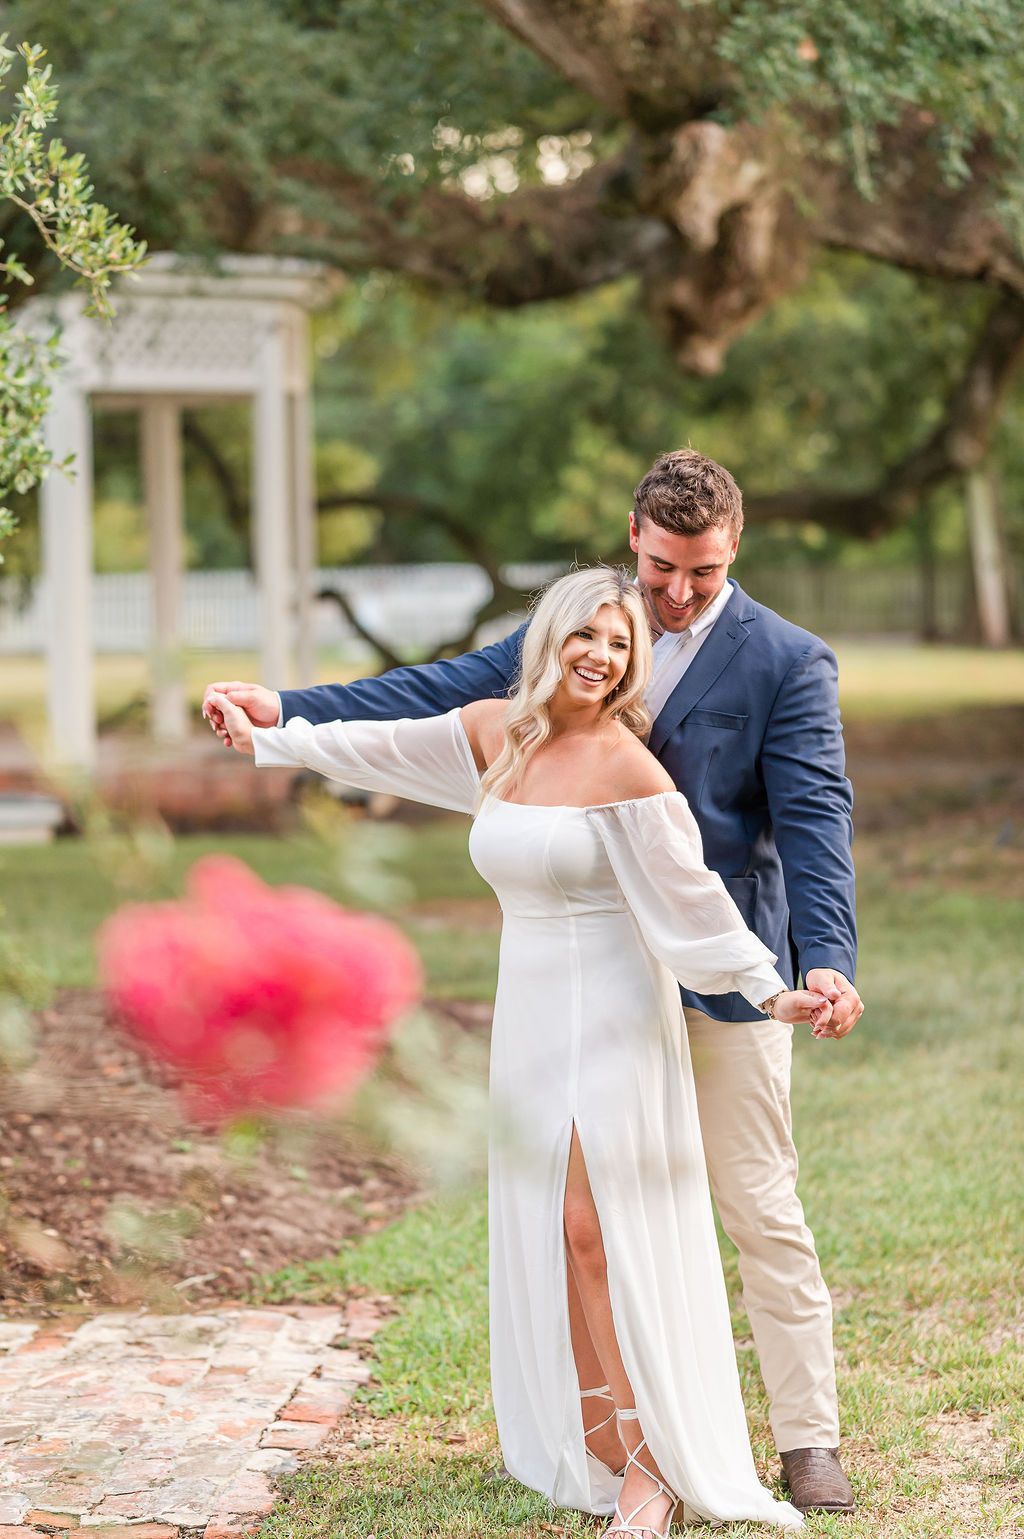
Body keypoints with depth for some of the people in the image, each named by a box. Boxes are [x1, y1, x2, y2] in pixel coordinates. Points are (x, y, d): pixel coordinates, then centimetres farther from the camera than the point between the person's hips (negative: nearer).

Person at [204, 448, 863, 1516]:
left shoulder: (787, 663, -7)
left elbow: (814, 817, -13)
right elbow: (447, 694, 4)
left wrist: (827, 959, -27)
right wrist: (288, 708, -4)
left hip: (725, 978, -5)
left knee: (760, 1208, -2)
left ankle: (808, 1441, 7)